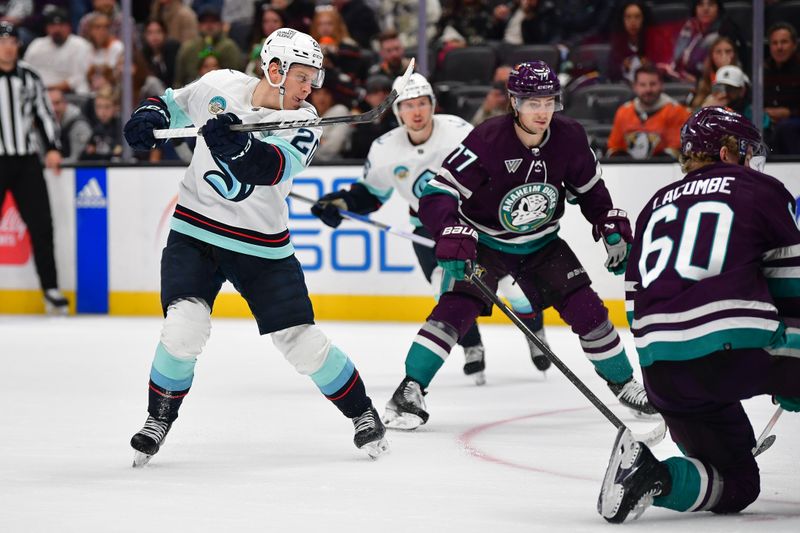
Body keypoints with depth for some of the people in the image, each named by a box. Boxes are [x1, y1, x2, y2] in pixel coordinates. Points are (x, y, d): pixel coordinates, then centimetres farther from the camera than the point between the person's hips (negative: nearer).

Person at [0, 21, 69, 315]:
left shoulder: (28, 76, 10)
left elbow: (44, 113, 15)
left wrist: (53, 148, 4)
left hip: (26, 161, 4)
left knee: (41, 225, 0)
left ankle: (51, 290, 5)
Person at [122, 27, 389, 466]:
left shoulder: (302, 122, -10)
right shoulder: (219, 86, -5)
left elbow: (275, 168, -30)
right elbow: (175, 104, 15)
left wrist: (237, 145, -49)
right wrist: (149, 115, -8)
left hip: (261, 246, 0)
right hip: (195, 232, 0)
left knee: (300, 339, -2)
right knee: (184, 326, -19)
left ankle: (361, 413, 18)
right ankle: (159, 420, 2)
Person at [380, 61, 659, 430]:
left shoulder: (569, 137, -14)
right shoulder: (487, 140, -28)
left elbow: (589, 188, 7)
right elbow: (436, 194, -31)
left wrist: (613, 228, 0)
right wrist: (453, 238, -45)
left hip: (542, 244, 4)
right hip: (486, 243, -4)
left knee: (586, 309, -4)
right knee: (457, 307, -22)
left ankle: (624, 384, 17)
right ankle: (409, 392, -16)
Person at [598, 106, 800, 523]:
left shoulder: (657, 205, 25)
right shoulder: (763, 191, 11)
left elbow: (638, 304, 25)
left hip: (661, 371, 5)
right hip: (737, 347, -5)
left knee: (736, 485, 16)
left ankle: (651, 475, -10)